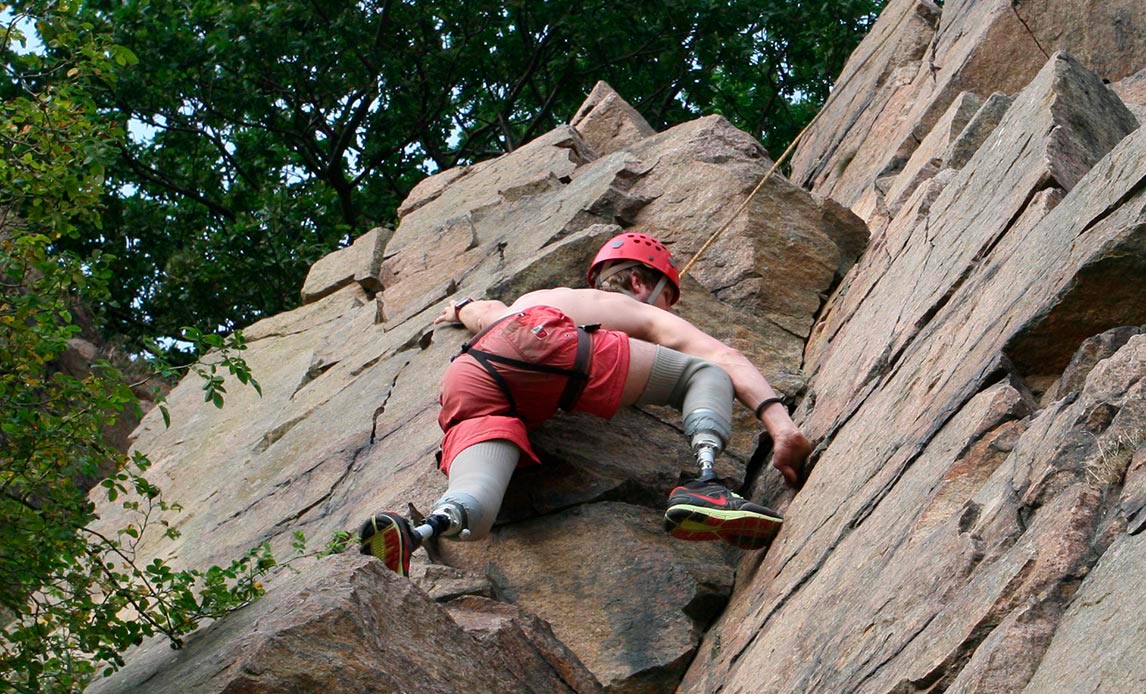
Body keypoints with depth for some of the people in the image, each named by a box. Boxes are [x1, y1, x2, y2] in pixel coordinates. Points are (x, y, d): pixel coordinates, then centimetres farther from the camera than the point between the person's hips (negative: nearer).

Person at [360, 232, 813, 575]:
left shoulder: (530, 298, 46)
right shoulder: (644, 315, 30)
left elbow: (484, 310, 65)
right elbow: (725, 357, 14)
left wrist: (462, 310, 88)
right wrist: (779, 422, 2)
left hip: (466, 379, 5)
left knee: (471, 514, -15)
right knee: (706, 373, 11)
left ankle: (417, 532, -50)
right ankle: (704, 486, -15)